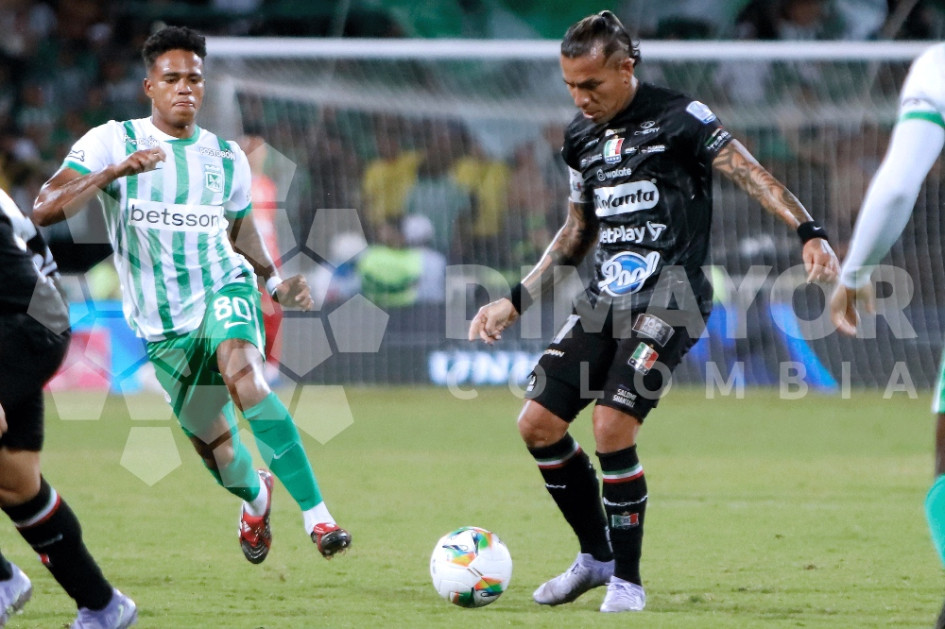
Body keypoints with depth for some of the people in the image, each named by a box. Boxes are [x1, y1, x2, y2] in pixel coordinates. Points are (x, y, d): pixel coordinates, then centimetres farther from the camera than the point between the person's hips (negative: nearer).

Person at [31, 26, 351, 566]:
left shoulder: (228, 157, 4)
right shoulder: (110, 142, -7)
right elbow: (45, 211, -18)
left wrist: (275, 282, 4)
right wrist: (115, 172, -30)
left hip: (223, 290, 0)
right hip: (163, 327, 0)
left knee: (244, 378, -32)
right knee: (212, 442, 9)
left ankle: (317, 515, -35)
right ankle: (255, 496, 47)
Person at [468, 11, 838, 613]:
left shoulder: (678, 117, -8)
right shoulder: (582, 137, 13)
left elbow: (748, 172, -17)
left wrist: (810, 233, -32)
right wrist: (515, 302, 20)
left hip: (668, 299, -7)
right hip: (604, 298, 7)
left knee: (612, 428, -21)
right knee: (538, 424, 1)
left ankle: (628, 580, -4)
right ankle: (596, 556, 20)